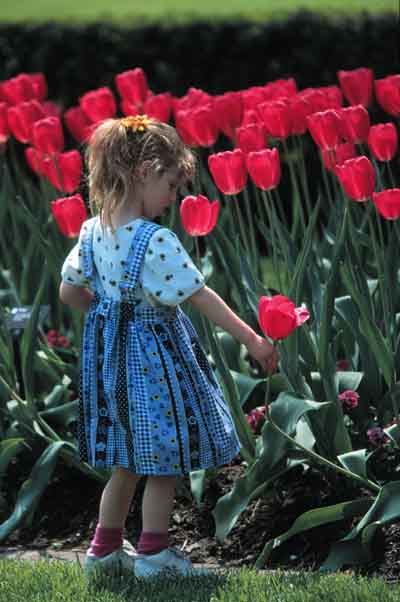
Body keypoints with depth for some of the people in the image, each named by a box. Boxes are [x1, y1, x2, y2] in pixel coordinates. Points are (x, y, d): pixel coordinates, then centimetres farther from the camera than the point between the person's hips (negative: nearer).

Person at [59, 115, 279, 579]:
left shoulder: (93, 231, -2)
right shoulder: (155, 241, -23)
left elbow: (70, 292, 8)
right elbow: (201, 297, -21)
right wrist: (252, 340, -15)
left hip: (112, 350, 8)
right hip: (154, 355, -8)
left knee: (128, 462, 20)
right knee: (165, 460, 7)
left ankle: (105, 547, 26)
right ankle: (153, 552, 12)